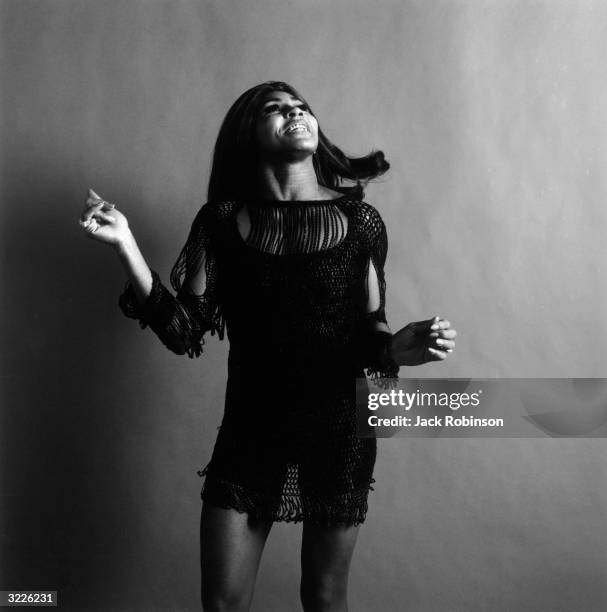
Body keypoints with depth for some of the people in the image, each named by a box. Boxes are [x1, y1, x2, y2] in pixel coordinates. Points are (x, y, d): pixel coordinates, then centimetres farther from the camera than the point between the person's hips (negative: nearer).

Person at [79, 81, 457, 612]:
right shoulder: (222, 220, -3)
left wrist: (399, 348, -20)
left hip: (339, 428, 0)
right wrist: (126, 246, -15)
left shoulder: (360, 221, -3)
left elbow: (368, 334, 1)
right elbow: (184, 333, -7)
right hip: (250, 428, 0)